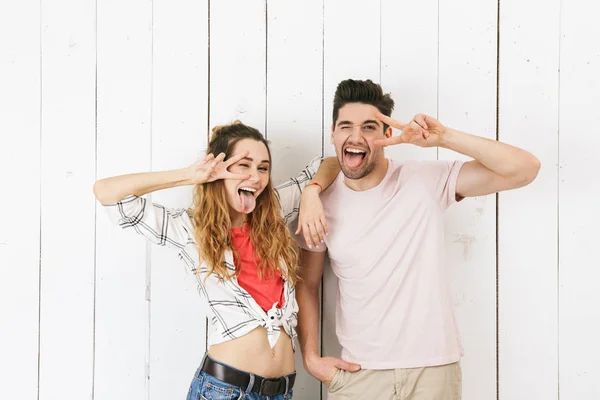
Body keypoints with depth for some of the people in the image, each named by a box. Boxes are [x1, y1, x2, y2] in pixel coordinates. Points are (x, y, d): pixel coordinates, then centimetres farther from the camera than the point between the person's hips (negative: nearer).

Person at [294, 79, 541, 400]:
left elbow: (525, 169, -16)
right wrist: (311, 357, 0)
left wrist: (445, 137, -25)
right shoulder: (323, 204, -3)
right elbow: (307, 285, 8)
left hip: (434, 367, -1)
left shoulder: (428, 181, -9)